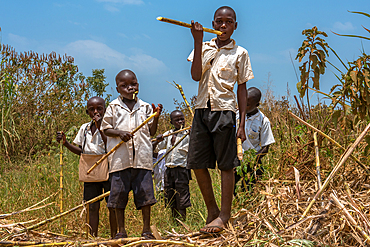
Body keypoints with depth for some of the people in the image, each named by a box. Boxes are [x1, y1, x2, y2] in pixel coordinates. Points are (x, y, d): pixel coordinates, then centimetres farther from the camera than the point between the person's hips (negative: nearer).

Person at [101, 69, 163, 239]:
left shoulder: (145, 107, 12)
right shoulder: (113, 107, 7)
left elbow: (151, 132, 13)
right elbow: (106, 129, 6)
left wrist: (156, 117, -2)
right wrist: (119, 133, -11)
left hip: (142, 157, 1)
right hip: (120, 158, -1)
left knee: (145, 192, 0)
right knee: (119, 193, 1)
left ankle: (146, 229, 10)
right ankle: (121, 230, 12)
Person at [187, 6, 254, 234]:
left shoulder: (240, 53, 5)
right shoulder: (203, 48, 11)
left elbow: (242, 89, 5)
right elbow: (196, 75, -4)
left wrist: (242, 123, 0)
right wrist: (198, 42, -8)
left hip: (224, 112, -3)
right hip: (202, 110, 3)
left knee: (226, 165, -1)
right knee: (197, 163, 3)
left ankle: (224, 216, 6)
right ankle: (212, 210, 18)